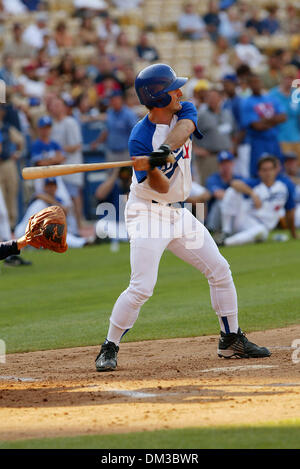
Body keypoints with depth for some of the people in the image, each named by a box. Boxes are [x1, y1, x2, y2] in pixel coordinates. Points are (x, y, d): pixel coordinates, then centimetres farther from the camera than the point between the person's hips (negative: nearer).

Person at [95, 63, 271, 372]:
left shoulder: (185, 112, -1)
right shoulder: (140, 138, -18)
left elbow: (182, 129, -26)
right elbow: (162, 187, -20)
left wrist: (164, 150, -44)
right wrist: (150, 169, -41)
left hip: (178, 213, 7)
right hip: (147, 214, -7)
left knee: (219, 270, 9)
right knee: (142, 287, -18)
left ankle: (231, 340, 22)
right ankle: (109, 349, -6)